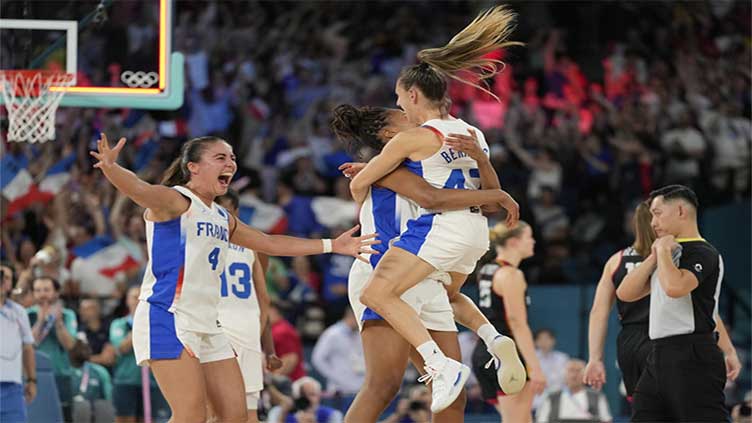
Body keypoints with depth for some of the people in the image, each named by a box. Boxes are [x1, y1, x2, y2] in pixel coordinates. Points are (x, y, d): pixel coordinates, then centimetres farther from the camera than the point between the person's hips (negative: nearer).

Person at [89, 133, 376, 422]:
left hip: (206, 327, 9)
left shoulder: (222, 219, 19)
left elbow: (269, 243, 32)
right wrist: (110, 168, -52)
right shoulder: (175, 201, -7)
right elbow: (139, 190, -29)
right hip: (168, 319, -9)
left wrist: (332, 246, 32)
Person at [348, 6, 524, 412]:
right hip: (476, 231, 9)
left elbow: (358, 185, 0)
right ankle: (498, 341, 12)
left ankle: (442, 366, -26)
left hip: (438, 226, -9)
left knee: (377, 293, -14)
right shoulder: (471, 133, 14)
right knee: (445, 297, 34)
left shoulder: (414, 138, -8)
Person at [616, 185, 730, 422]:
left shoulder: (702, 253, -9)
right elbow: (625, 293, 15)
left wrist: (663, 251, -11)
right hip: (659, 357, 9)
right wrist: (654, 258, 4)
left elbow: (675, 287, -28)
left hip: (692, 358, -9)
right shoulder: (670, 254, 20)